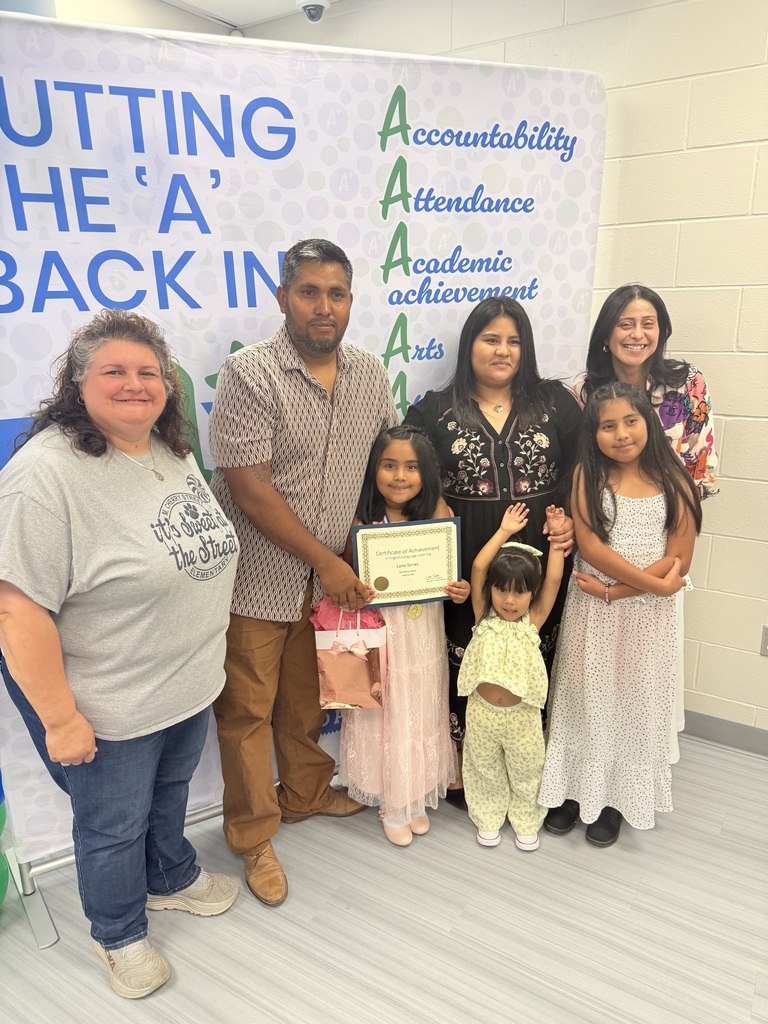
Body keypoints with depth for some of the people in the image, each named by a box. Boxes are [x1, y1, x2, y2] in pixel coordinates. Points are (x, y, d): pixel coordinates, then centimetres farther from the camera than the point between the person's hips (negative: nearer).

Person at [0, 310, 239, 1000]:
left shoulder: (173, 451, 1)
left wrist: (204, 661, 17)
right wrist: (60, 717, -21)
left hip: (191, 685, 7)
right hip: (110, 709, -6)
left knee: (170, 794, 29)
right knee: (114, 827, 18)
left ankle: (170, 879, 57)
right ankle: (119, 936, 46)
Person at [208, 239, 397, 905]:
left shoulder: (368, 372, 2)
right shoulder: (249, 374, -17)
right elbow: (249, 487, -20)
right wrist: (325, 560, -17)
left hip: (330, 575, 5)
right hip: (258, 576, -5)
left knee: (308, 697, 22)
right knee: (248, 708, 8)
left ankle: (306, 793, 45)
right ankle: (253, 837, 28)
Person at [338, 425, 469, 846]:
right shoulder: (361, 523, -12)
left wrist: (461, 591, -13)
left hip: (425, 640, 3)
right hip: (381, 639, -2)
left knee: (422, 719, 18)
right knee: (385, 720, 11)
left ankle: (417, 797, 41)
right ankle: (391, 802, 35)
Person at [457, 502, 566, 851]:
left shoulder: (532, 622, -7)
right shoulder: (484, 619, -9)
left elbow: (553, 580, -16)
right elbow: (478, 568, -19)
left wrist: (557, 538, -20)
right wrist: (504, 531, -19)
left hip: (522, 715, 0)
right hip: (482, 713, 0)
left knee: (526, 771, 18)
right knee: (485, 770, 19)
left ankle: (526, 822, 42)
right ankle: (488, 819, 42)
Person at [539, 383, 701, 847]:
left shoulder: (673, 480, -4)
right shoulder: (587, 476, -5)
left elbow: (679, 559, -9)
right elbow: (591, 548, -13)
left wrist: (615, 591, -16)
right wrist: (656, 583, -16)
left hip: (648, 616, 0)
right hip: (591, 612, 0)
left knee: (634, 701, 13)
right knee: (585, 698, 11)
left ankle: (618, 797, 32)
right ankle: (575, 789, 30)